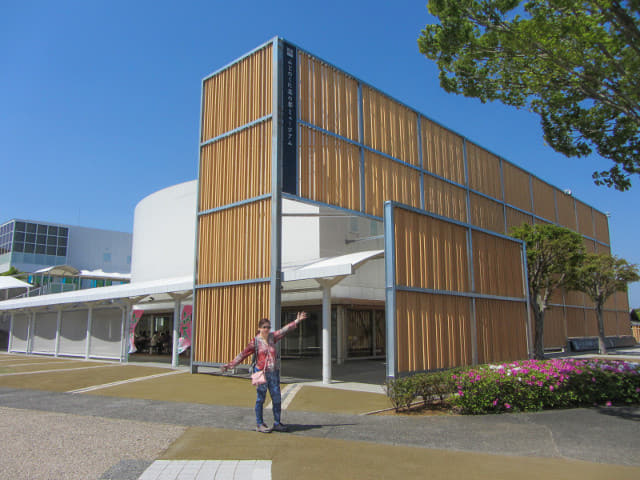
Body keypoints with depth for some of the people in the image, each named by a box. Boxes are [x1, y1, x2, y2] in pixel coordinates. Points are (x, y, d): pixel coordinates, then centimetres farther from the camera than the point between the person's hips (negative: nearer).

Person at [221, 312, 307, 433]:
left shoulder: (272, 337, 8)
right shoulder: (255, 341, -4)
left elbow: (284, 330, 14)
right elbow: (244, 354, -6)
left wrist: (297, 321, 14)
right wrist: (230, 365, -11)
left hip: (274, 373, 5)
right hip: (261, 373, -5)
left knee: (277, 399, 7)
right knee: (260, 399, 3)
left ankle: (277, 423, 19)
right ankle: (260, 424, 15)